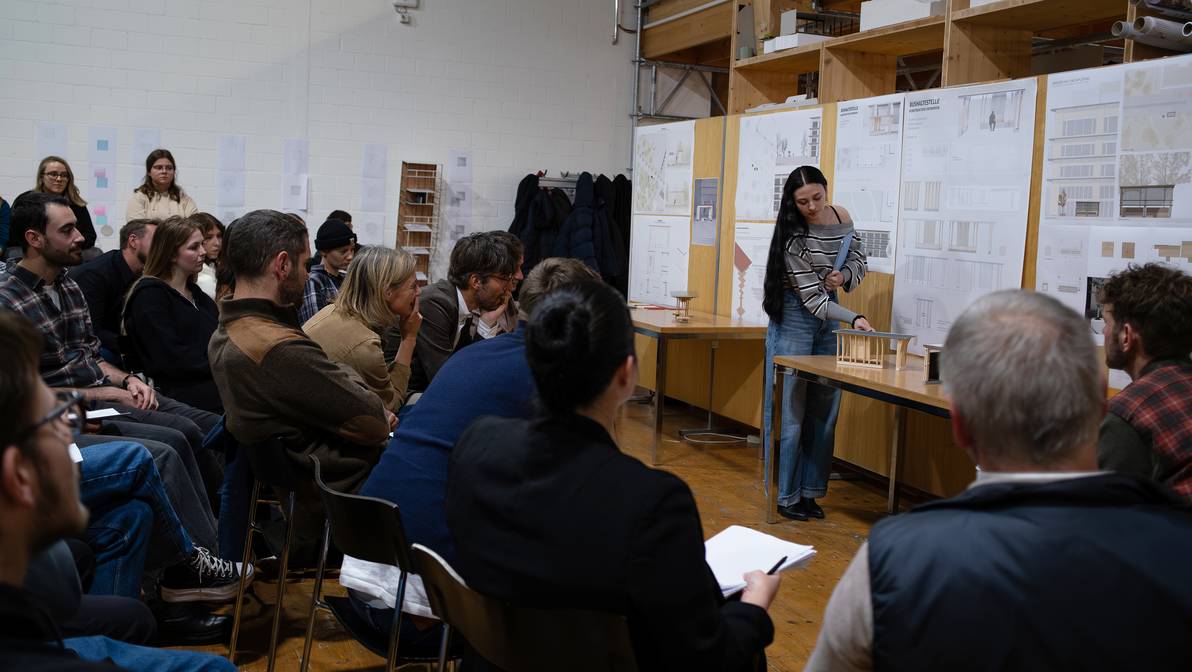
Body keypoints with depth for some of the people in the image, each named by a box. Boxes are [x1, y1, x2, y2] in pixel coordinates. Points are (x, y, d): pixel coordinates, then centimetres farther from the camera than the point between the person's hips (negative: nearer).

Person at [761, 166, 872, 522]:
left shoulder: (841, 217, -1)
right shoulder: (793, 236, -20)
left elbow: (858, 261, 11)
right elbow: (812, 297, -23)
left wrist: (844, 276, -13)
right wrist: (855, 319, -35)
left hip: (829, 315, 6)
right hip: (795, 318, -6)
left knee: (824, 409, 5)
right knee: (792, 410, -5)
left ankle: (810, 491, 14)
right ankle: (788, 496, 5)